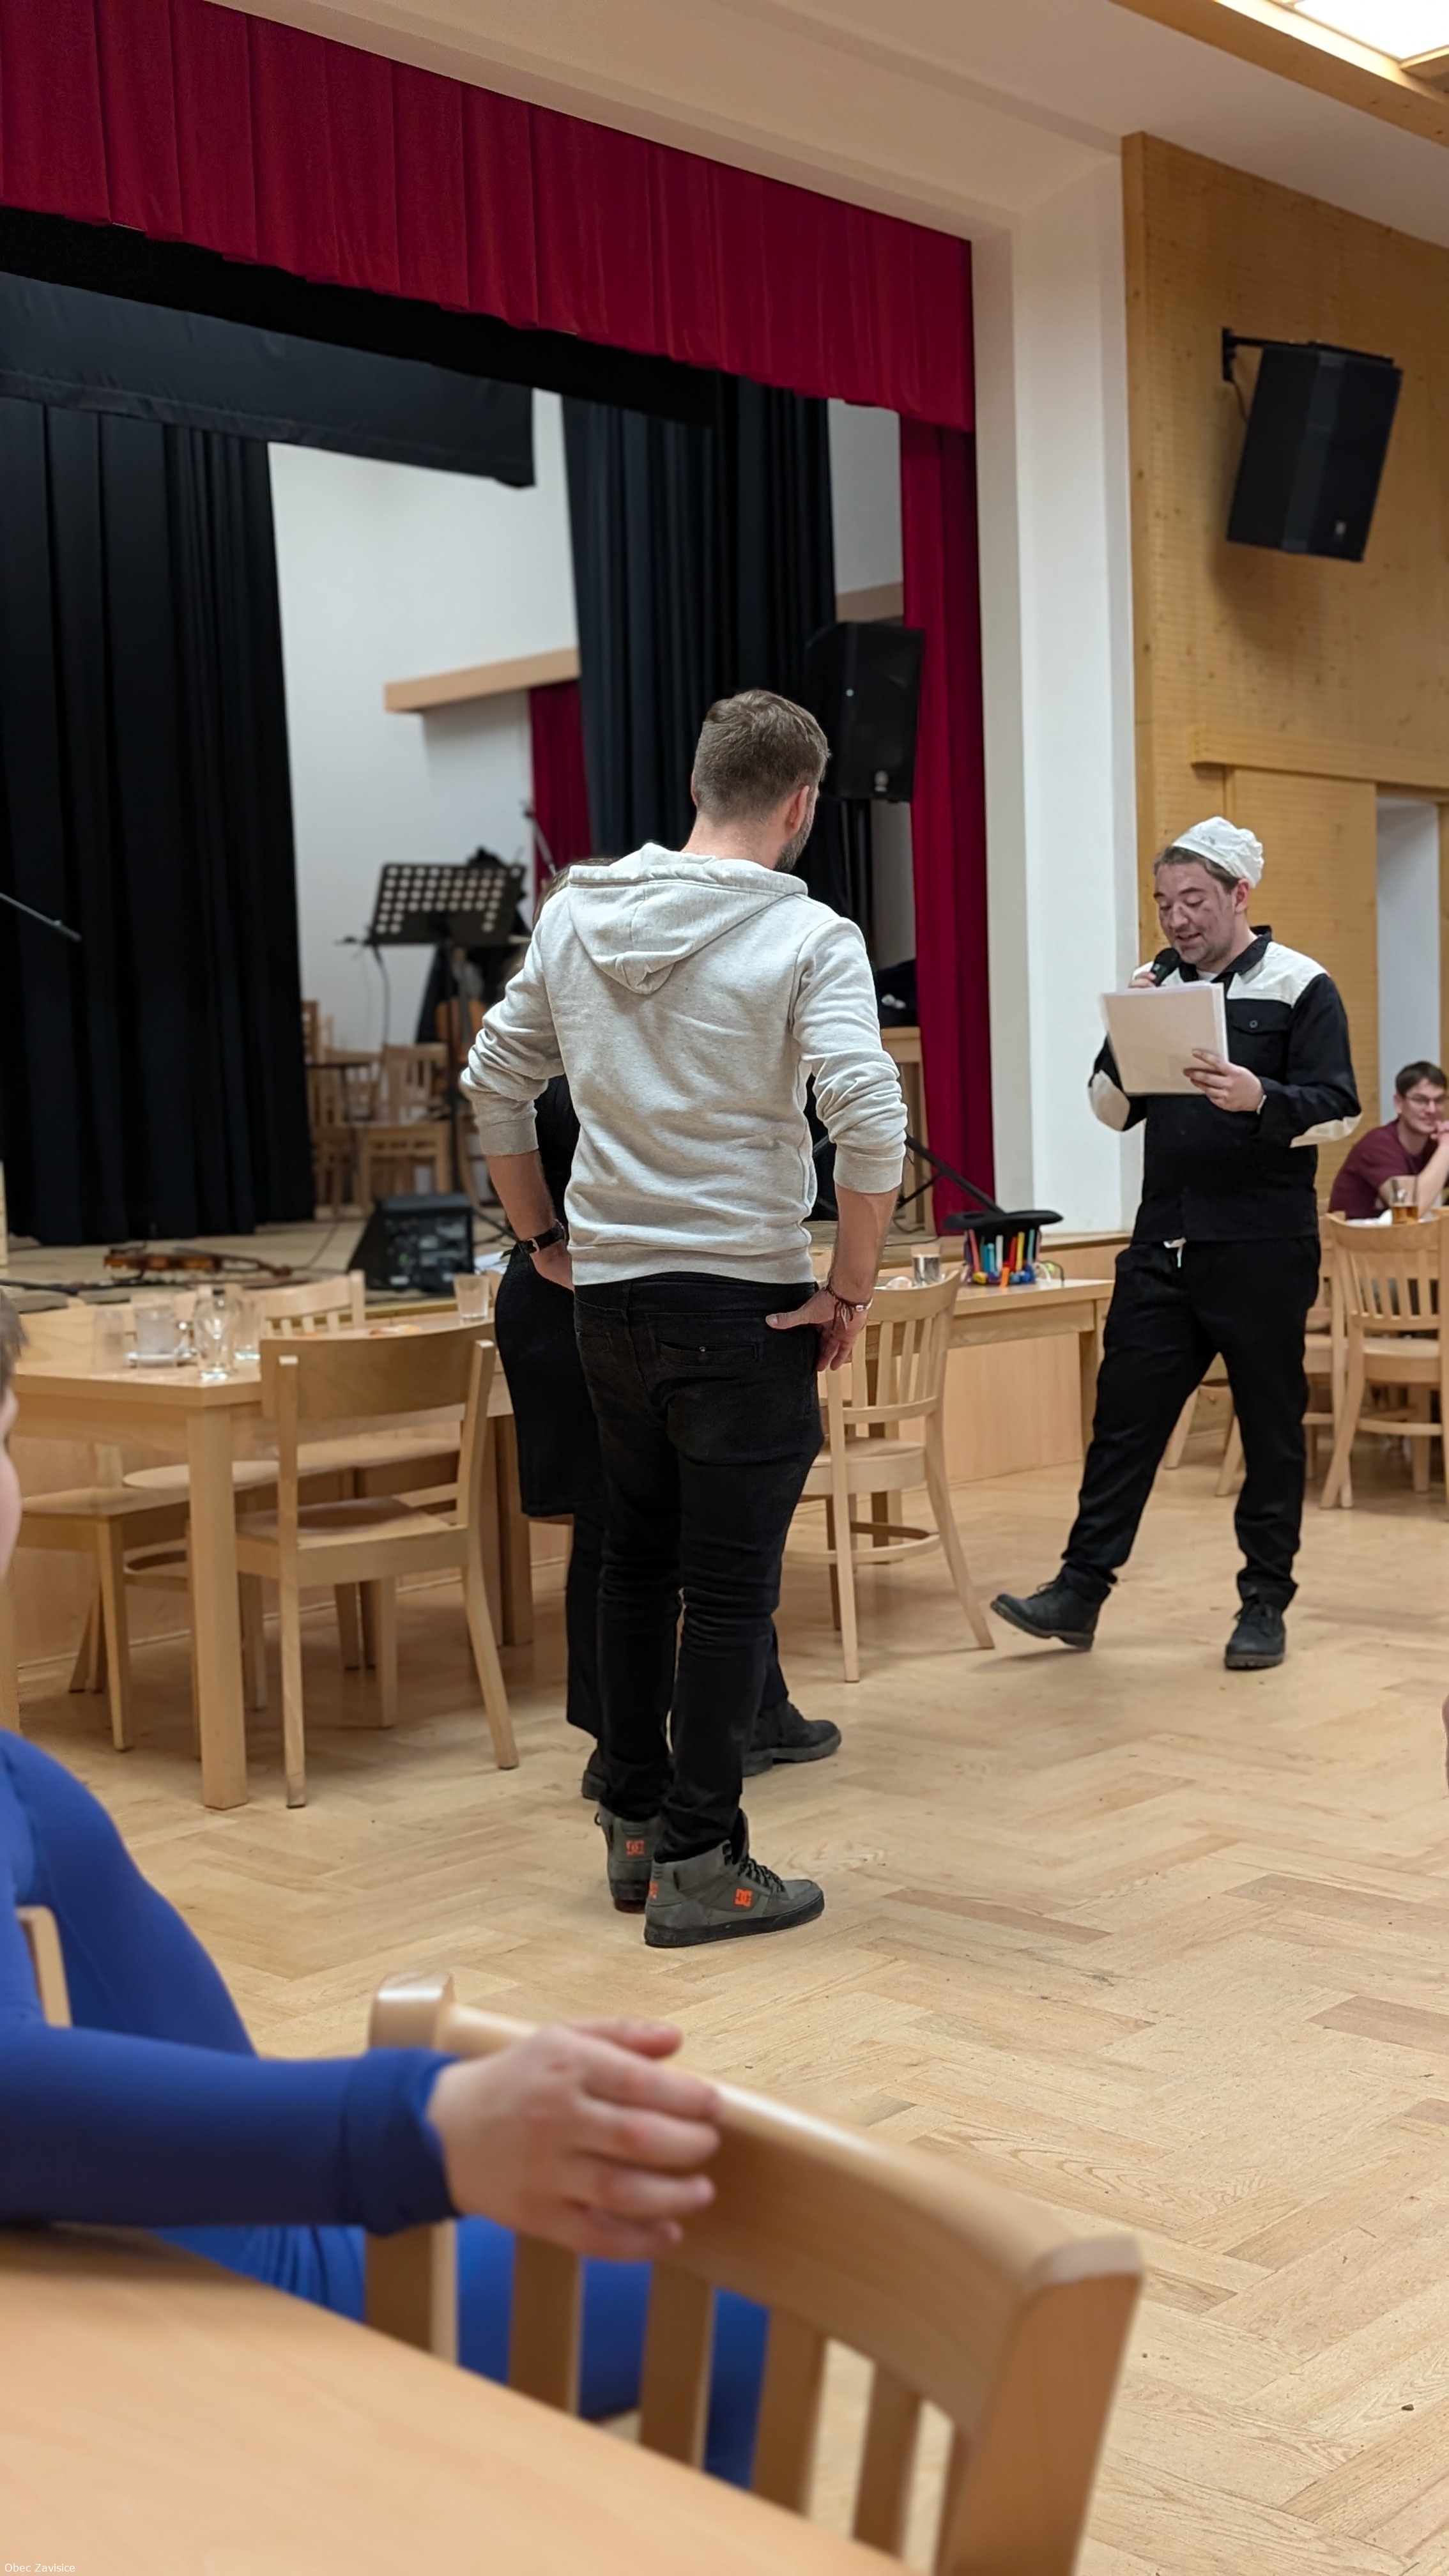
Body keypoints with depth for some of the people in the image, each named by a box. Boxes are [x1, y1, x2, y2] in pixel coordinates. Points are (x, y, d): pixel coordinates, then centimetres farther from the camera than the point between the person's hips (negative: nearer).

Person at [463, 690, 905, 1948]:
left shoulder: (576, 915, 6)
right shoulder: (807, 938, -11)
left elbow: (494, 1081, 12)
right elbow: (870, 1122, -22)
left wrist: (544, 1238, 19)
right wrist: (851, 1290, -11)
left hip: (608, 1293, 6)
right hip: (742, 1300, -5)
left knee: (635, 1558, 18)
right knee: (729, 1585, 3)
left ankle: (634, 1827, 28)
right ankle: (702, 1865, 9)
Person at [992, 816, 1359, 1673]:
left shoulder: (1300, 987, -4)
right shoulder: (1155, 982, 10)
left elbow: (1337, 1112, -10)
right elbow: (1115, 1110, 12)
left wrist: (1259, 1100, -28)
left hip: (1263, 1252, -4)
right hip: (1163, 1248, 4)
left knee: (1271, 1427, 5)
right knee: (1124, 1416, 4)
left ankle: (1265, 1604, 15)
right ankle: (1081, 1591, 9)